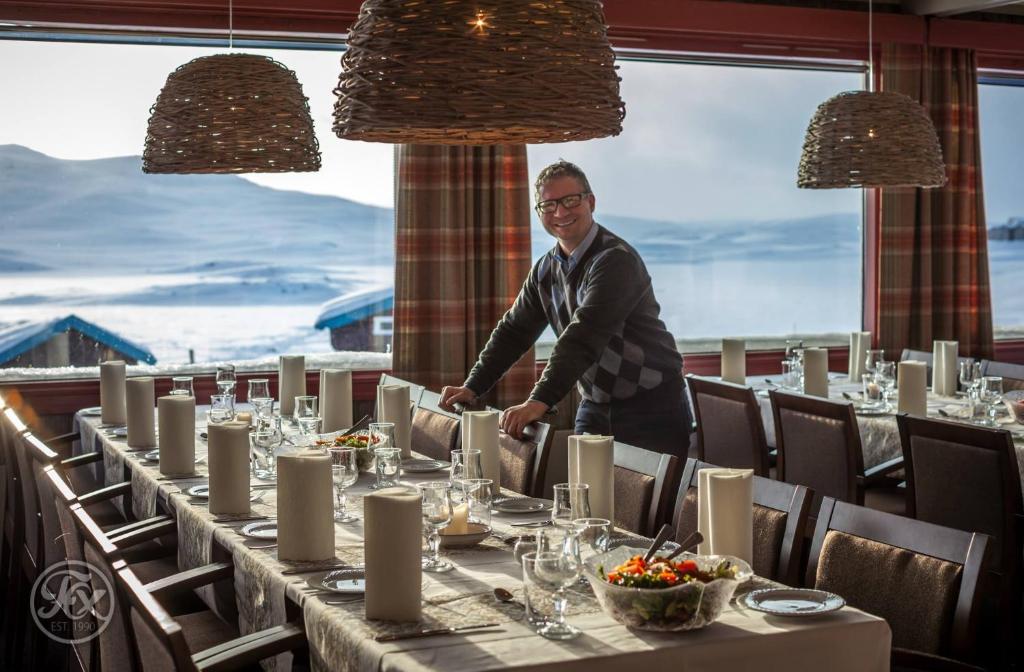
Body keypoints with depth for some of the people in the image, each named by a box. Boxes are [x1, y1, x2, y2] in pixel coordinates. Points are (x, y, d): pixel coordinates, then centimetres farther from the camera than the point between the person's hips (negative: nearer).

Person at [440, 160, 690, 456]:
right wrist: (471, 388, 2)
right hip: (595, 407, 7)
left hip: (651, 407, -7)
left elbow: (583, 337, -29)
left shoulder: (617, 261, -19)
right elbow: (513, 330, 12)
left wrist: (540, 401, -36)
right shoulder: (546, 270, 8)